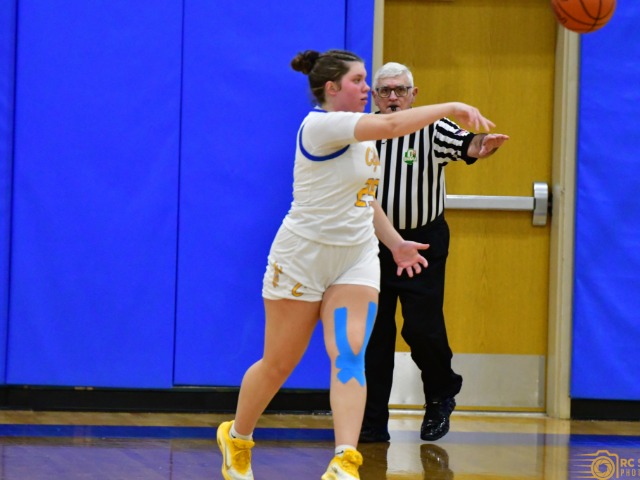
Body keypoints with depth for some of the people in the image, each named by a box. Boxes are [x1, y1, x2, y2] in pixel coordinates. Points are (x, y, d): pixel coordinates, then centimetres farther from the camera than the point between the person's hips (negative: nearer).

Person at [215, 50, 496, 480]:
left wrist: (395, 242, 19)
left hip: (356, 258, 6)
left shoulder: (359, 133, 10)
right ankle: (237, 439, 31)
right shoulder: (320, 125, -18)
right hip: (304, 255, -6)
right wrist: (451, 108, -28)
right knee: (278, 364, 6)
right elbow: (391, 126, -32)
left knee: (350, 355, -13)